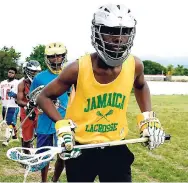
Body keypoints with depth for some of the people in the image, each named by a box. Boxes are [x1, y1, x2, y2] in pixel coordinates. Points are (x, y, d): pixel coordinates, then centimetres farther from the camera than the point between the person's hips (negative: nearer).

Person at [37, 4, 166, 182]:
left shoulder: (135, 65, -13)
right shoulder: (78, 69, -22)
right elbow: (44, 97, -7)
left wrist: (148, 117, 2)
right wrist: (61, 124, -21)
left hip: (115, 147, 2)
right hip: (80, 148, -2)